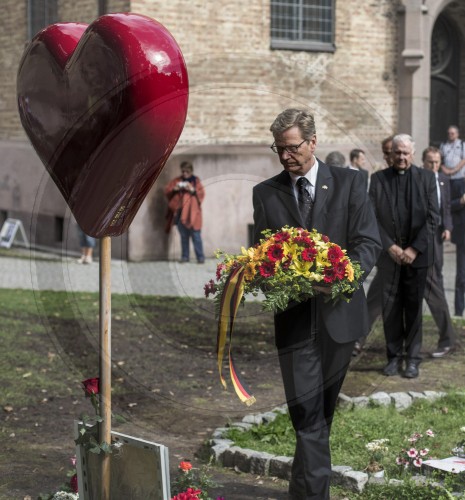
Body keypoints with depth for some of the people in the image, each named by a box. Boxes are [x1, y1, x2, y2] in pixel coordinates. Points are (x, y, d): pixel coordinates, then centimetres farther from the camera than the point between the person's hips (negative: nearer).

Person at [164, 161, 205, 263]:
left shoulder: (196, 180, 5)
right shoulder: (177, 180, 10)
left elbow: (201, 194, -2)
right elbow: (166, 191, 7)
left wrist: (193, 190, -18)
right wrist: (174, 189, -12)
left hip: (192, 213, -3)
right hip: (180, 212, 3)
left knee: (196, 235, -7)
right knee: (184, 236, 7)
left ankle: (200, 257, -5)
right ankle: (185, 256, 14)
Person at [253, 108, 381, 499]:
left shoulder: (348, 183, 2)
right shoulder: (265, 193, 7)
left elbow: (368, 242, -3)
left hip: (339, 311, 0)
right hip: (293, 316, 0)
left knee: (323, 407, 14)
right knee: (306, 409, -9)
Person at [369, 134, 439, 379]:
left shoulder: (427, 178, 2)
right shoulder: (378, 179, 3)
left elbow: (433, 217, -2)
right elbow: (372, 217, 0)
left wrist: (415, 249, -10)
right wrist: (389, 247, -10)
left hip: (417, 255, 0)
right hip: (389, 255, 1)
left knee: (414, 308, 4)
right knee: (390, 308, 4)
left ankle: (413, 358, 12)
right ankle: (394, 356, 13)